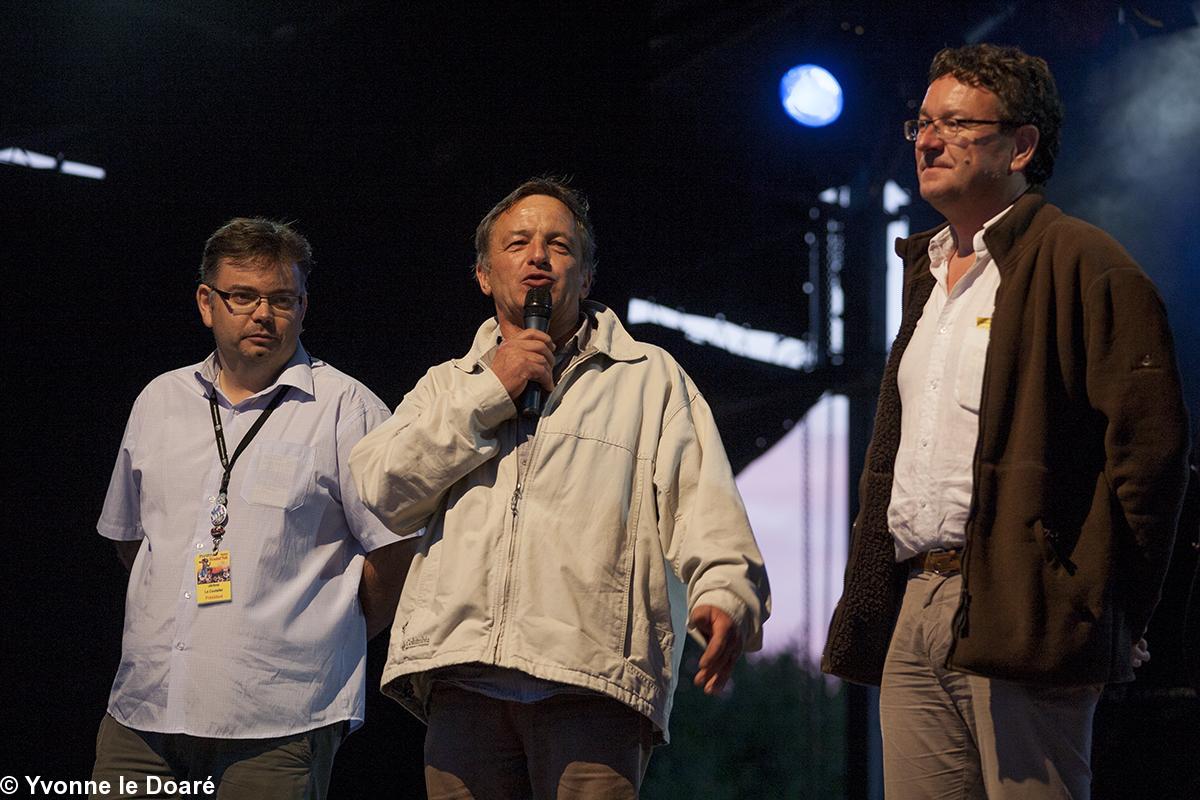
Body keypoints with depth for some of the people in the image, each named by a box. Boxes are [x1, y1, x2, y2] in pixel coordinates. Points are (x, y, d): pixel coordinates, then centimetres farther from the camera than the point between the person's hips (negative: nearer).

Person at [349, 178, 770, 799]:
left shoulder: (650, 378, 19)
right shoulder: (447, 385, 25)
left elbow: (703, 504, 3)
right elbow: (382, 492, 7)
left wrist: (726, 590, -17)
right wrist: (490, 392, 4)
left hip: (592, 680, -2)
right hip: (463, 674, 2)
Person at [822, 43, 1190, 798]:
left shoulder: (1080, 263, -5)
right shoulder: (927, 271, 22)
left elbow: (1149, 441, -12)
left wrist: (1094, 608, -13)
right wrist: (870, 609, 17)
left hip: (1016, 616, -8)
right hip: (913, 615, 8)